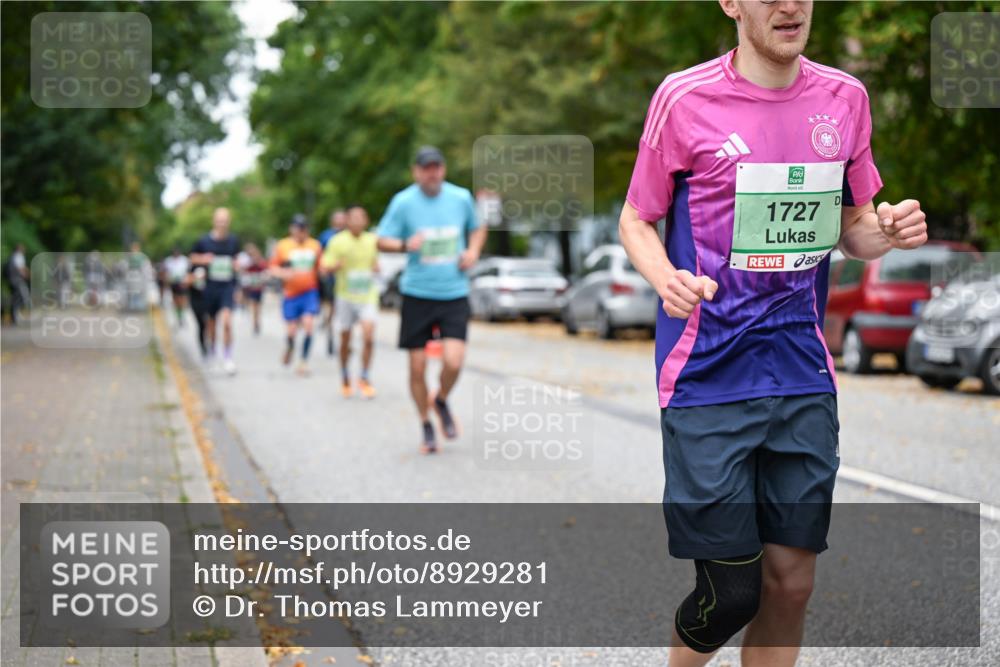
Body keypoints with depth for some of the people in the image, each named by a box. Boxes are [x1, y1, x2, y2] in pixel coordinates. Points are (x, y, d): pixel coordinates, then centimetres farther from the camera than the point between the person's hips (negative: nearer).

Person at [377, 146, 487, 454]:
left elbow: (477, 228, 21)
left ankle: (441, 401, 19)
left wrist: (473, 251, 0)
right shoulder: (403, 202, -4)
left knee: (453, 362, -14)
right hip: (417, 294, -1)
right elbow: (383, 241, -1)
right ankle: (426, 426, 22)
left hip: (454, 294, 1)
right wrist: (405, 245, -22)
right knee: (417, 367, 1)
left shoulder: (461, 197, 3)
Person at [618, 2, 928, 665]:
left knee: (790, 582, 6)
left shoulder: (844, 97, 6)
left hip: (803, 378, 4)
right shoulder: (684, 98, -6)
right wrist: (666, 278, -18)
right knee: (731, 592, -2)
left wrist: (888, 230, -6)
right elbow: (637, 220, 4)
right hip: (709, 380, -4)